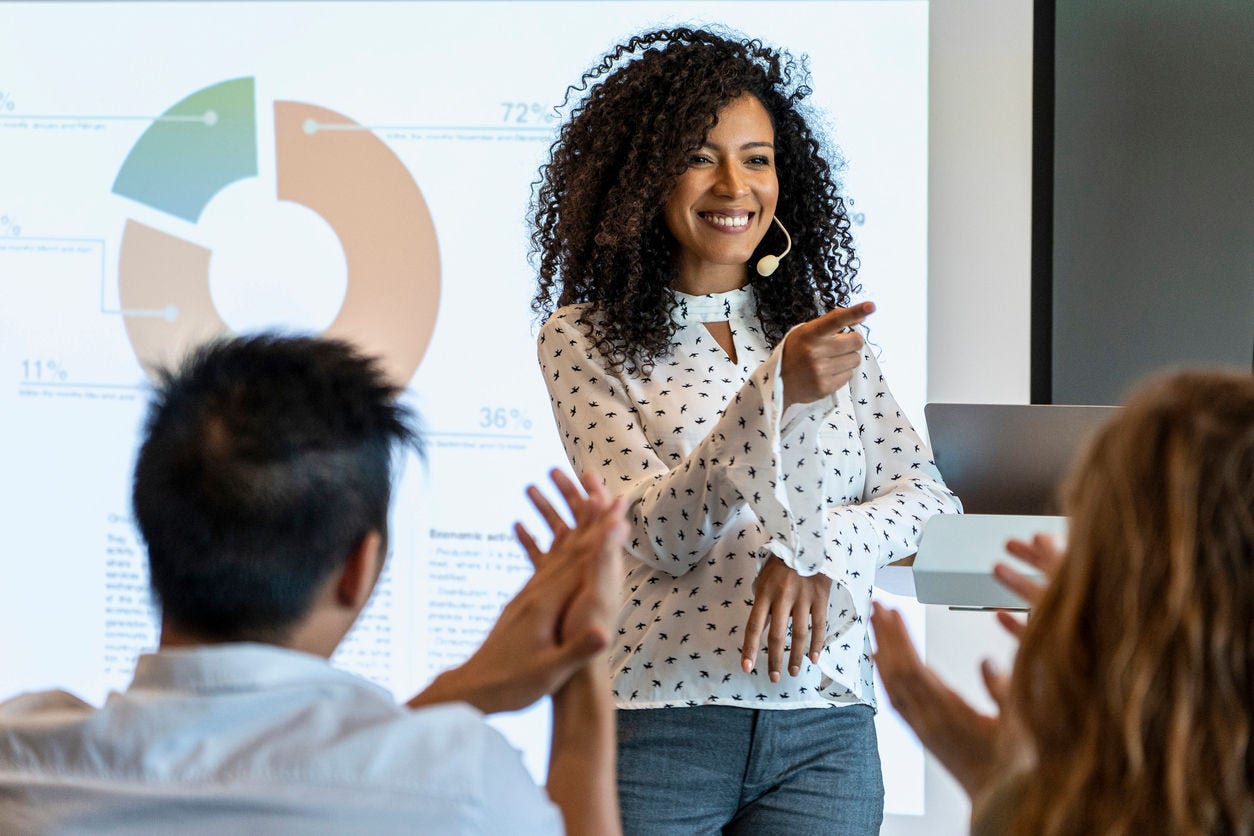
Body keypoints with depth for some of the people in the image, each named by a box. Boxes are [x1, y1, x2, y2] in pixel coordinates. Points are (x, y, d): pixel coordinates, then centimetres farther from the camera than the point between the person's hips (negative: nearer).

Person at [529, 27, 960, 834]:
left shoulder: (828, 333, 12)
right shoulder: (584, 340, -1)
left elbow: (928, 496, 6)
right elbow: (662, 535, -12)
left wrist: (814, 551, -12)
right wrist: (777, 391, -25)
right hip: (659, 726, -3)